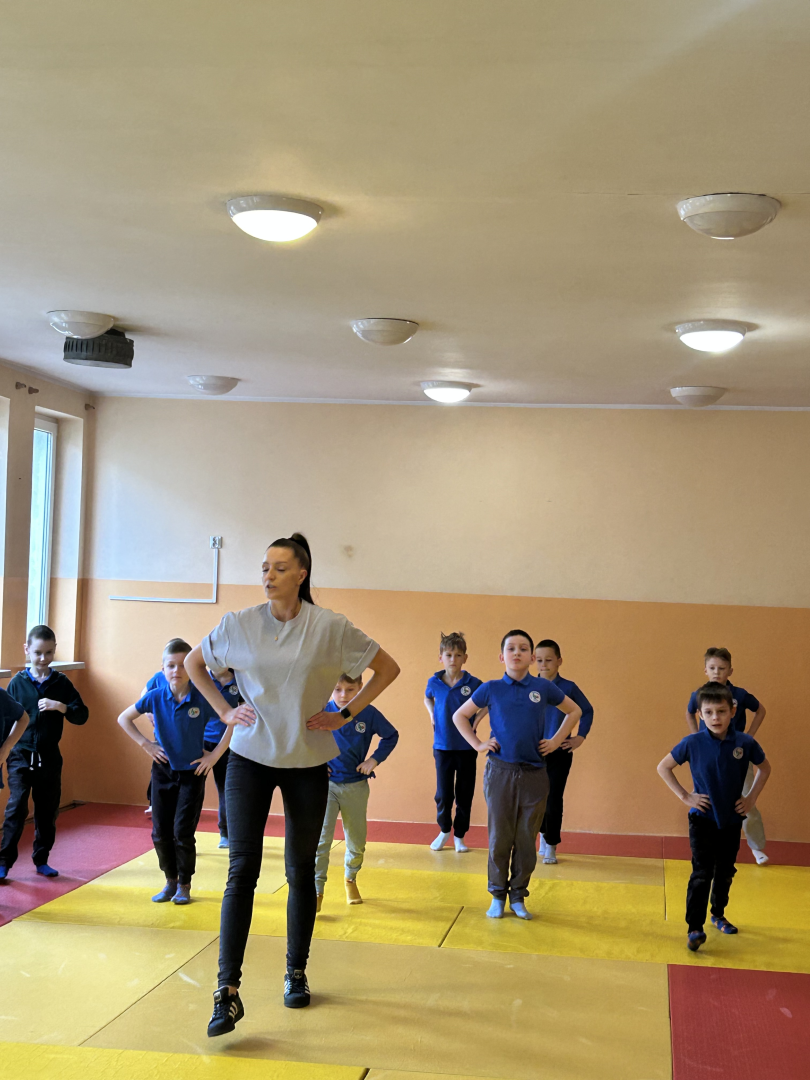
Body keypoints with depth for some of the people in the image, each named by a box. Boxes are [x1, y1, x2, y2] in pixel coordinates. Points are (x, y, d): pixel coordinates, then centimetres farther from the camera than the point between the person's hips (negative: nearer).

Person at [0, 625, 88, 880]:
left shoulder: (62, 683, 1)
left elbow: (82, 716, -2)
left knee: (47, 812, 10)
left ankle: (41, 860, 23)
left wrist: (61, 707, -20)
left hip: (49, 758, 2)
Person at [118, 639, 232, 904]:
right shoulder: (155, 697, -8)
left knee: (183, 832, -6)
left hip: (192, 772, -3)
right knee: (160, 832, 5)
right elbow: (124, 718, 7)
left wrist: (215, 754, -10)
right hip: (163, 770, 3)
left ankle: (184, 884, 13)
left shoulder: (202, 699, -16)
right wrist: (145, 744, -2)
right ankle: (170, 881, 24)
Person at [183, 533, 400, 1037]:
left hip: (307, 762, 0)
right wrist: (223, 710, 4)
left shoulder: (330, 628, -7)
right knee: (243, 869, -9)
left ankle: (297, 973, 27)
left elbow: (388, 668, 3)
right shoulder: (239, 624, -3)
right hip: (250, 757, 0)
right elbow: (194, 662, 15)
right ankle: (228, 992, -8)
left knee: (301, 871, 10)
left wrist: (345, 715, -3)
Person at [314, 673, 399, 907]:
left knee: (357, 842, 13)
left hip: (356, 786, 2)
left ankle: (350, 879, 39)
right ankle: (316, 891, -4)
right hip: (326, 783, -2)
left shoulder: (369, 714, -8)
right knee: (320, 839, -12)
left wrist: (375, 759, -4)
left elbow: (391, 735, 7)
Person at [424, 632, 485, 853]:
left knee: (464, 794, 7)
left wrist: (476, 721, -8)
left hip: (466, 747, -1)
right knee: (443, 794, 7)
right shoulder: (434, 682, -3)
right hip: (442, 746, 1)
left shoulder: (474, 684, -10)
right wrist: (431, 714, 4)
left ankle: (459, 836, 22)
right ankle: (444, 830, 29)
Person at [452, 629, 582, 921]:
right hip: (500, 773, -1)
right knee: (499, 839, 6)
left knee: (527, 840, 7)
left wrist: (556, 741, 7)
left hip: (534, 775, 1)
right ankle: (498, 896, 20)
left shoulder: (543, 688, 0)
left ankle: (518, 896, 20)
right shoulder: (491, 689, -1)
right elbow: (460, 716, 11)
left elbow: (574, 711, 16)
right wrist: (477, 744, 2)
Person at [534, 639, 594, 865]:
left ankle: (551, 846, 15)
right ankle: (544, 833, 36)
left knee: (553, 801, 0)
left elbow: (587, 711, 6)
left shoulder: (568, 688, -7)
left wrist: (581, 737, -1)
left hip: (559, 753, -2)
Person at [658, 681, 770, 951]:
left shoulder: (745, 743, -11)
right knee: (702, 874, -8)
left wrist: (752, 797, 1)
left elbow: (764, 768, 9)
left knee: (725, 872, 16)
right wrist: (685, 796, -7)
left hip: (732, 819, 3)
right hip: (703, 819, -3)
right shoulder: (692, 743, -14)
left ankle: (718, 915, 37)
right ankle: (694, 928, -3)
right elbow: (663, 767, -2)